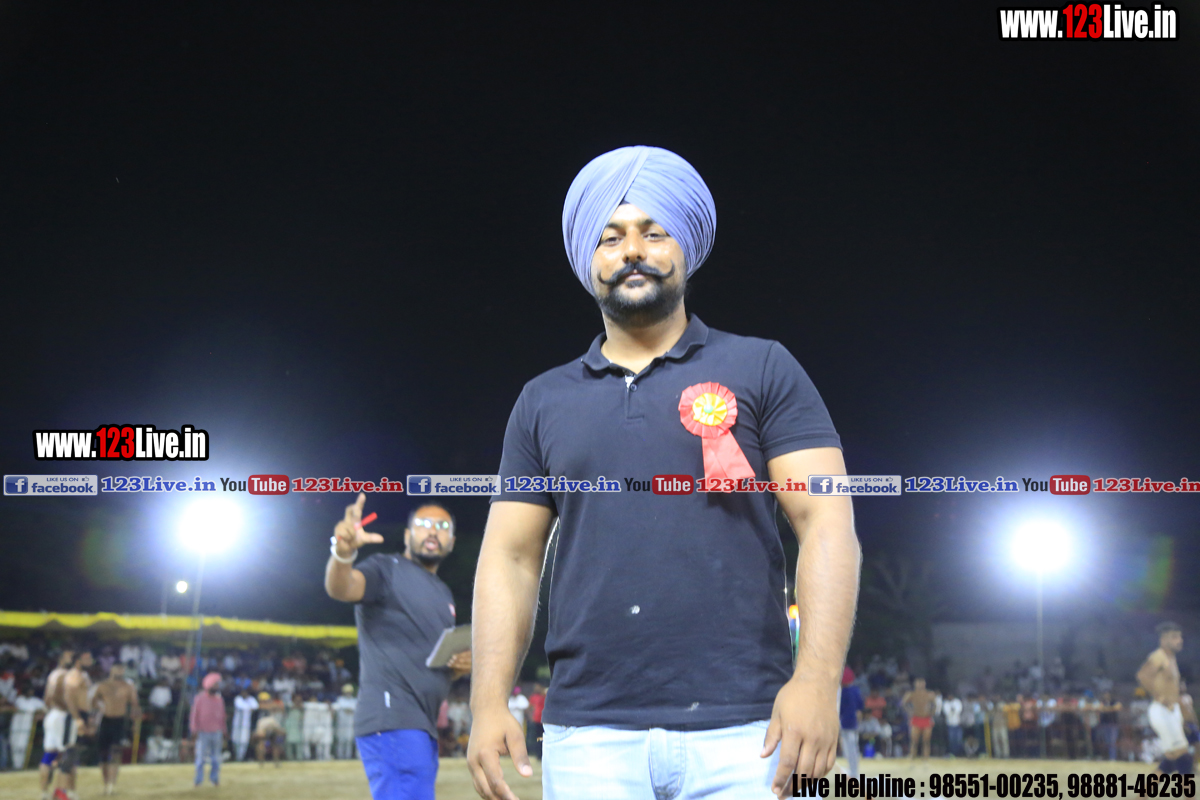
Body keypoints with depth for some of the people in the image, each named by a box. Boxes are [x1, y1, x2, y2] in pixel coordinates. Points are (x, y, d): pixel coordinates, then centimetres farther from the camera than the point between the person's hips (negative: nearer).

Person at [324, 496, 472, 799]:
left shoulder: (444, 595, 25)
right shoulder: (388, 569, 0)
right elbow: (341, 588, -22)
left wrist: (462, 666, 7)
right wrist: (343, 552, -45)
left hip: (424, 728, 9)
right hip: (392, 719, -9)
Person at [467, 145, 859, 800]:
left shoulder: (762, 371, 6)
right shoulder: (543, 401, 15)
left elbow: (827, 524, -2)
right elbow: (511, 556, 13)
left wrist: (817, 679, -16)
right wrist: (489, 702, 0)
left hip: (740, 730, -2)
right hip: (588, 738, 2)